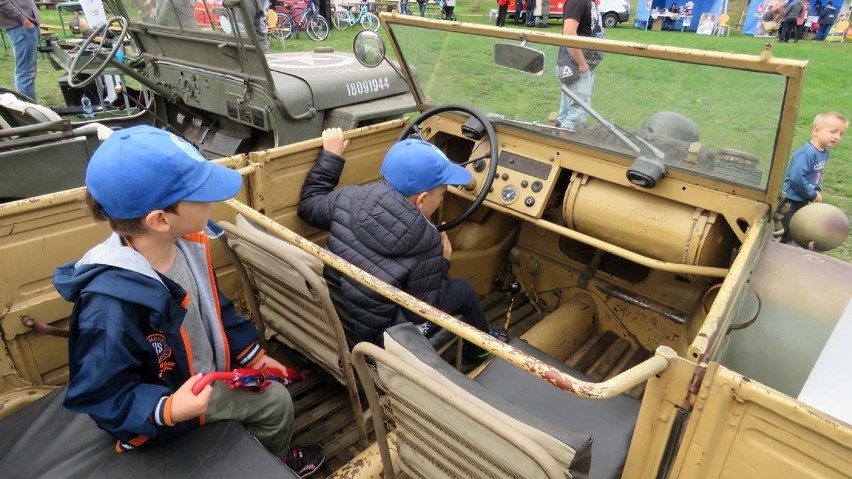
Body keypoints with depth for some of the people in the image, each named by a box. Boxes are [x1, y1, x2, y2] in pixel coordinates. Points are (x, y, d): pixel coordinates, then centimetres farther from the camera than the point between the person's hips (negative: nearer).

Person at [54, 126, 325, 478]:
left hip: (208, 379, 7)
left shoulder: (187, 243, -15)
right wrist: (168, 410, -41)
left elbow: (215, 309, 2)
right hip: (158, 417, -7)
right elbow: (99, 395, -28)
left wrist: (252, 354, 7)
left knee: (276, 400, 15)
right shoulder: (112, 303, -39)